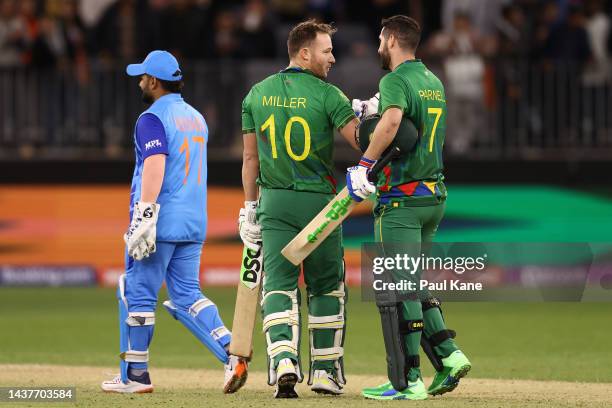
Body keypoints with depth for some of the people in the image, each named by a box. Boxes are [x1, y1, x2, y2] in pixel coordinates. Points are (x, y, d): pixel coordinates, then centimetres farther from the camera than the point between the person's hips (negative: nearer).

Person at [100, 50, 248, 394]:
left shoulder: (153, 119, -9)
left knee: (139, 294, 1)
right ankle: (231, 354, -11)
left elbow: (154, 165, -22)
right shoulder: (197, 118, 18)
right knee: (187, 295, 8)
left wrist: (144, 215, -27)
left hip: (161, 223, -8)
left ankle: (136, 375, 5)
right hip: (194, 223, 8)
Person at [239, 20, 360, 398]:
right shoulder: (327, 95, -9)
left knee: (279, 285, -3)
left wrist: (249, 207, 15)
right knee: (326, 286, 13)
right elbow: (362, 140, -16)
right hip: (319, 203, -2)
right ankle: (325, 370, 17)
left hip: (273, 203, 3)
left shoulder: (258, 94, 5)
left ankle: (283, 359, -26)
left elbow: (250, 157, 9)